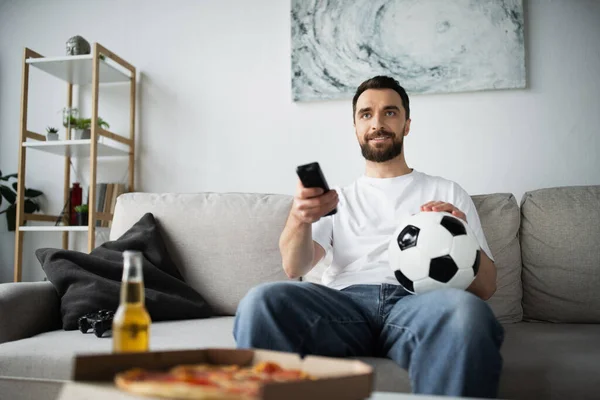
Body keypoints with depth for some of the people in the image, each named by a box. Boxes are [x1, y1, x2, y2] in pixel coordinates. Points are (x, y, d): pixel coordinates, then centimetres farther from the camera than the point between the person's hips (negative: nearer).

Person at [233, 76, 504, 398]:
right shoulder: (337, 198, 25)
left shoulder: (447, 193, 23)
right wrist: (299, 217, -16)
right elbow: (295, 269, 7)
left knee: (465, 310, -37)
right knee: (261, 301, -30)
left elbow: (486, 287, 14)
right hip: (344, 303, 1)